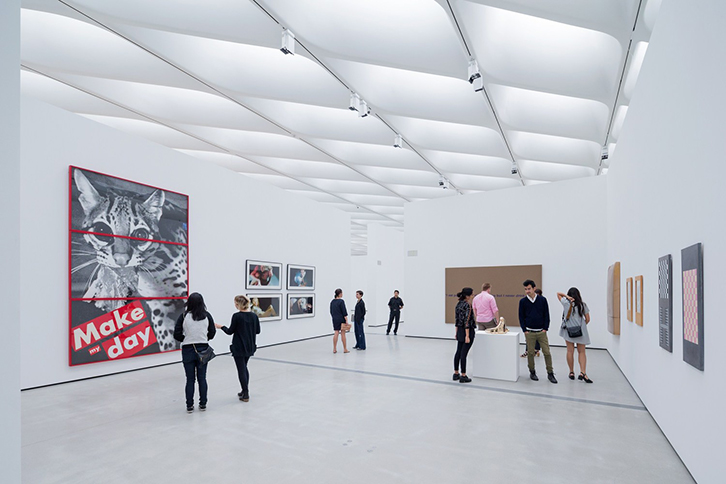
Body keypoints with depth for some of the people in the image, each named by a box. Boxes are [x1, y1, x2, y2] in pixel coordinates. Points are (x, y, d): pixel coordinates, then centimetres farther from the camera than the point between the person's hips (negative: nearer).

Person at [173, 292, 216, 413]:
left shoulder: (184, 316, -8)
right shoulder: (207, 316, -4)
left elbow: (177, 335, -8)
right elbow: (212, 333, 0)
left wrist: (186, 339, 10)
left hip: (188, 350, -1)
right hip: (203, 349, 1)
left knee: (190, 379, 9)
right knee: (202, 378, 12)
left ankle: (190, 406, 16)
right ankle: (203, 404, 19)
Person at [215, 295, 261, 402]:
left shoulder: (236, 316, -16)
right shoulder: (254, 316, -1)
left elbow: (230, 331, -9)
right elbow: (257, 331, 3)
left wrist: (221, 327, 8)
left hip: (239, 347, -6)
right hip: (250, 347, 6)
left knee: (241, 369, 4)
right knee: (244, 368, 23)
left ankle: (245, 394, 8)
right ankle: (245, 391, 30)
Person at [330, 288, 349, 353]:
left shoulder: (332, 301, 7)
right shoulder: (341, 301, -14)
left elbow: (331, 311, 13)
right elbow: (344, 311, -16)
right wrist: (346, 320, -14)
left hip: (335, 319, 6)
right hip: (341, 319, -6)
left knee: (336, 333, 7)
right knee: (343, 333, 1)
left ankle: (334, 349, 6)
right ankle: (345, 349, 9)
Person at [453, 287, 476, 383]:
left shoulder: (458, 304, 8)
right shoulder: (467, 305, -18)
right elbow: (467, 321, -21)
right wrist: (467, 336, -20)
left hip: (460, 330, 8)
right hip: (467, 331, -8)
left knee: (458, 352, 12)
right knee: (463, 353, -3)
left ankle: (456, 374, 20)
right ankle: (463, 376, 4)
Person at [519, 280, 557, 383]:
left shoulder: (542, 300, -1)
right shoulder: (523, 301, -1)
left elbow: (546, 315, 3)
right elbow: (521, 317, 3)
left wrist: (545, 328, -4)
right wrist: (525, 330, -3)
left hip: (541, 331, 0)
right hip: (529, 332, 0)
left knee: (547, 352, 0)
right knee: (530, 353, 7)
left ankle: (550, 373, 12)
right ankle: (532, 372, 21)